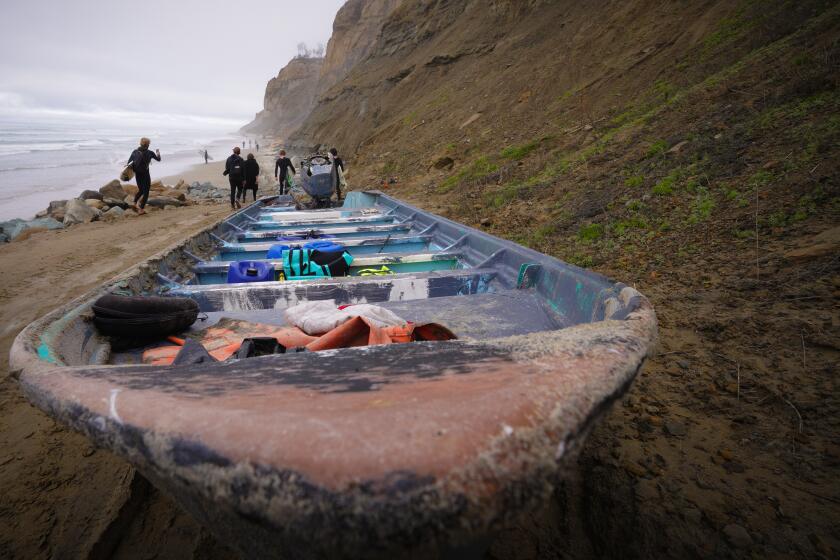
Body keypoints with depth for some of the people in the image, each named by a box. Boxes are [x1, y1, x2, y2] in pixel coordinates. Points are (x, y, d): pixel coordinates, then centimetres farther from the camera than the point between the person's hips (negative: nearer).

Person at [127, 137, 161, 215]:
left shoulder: (135, 151, 3)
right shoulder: (149, 153, -8)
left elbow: (129, 162, 2)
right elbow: (158, 159, 7)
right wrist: (158, 153, 26)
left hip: (137, 174, 5)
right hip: (145, 174, -5)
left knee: (141, 190, 23)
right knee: (146, 192, 4)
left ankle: (134, 204, 8)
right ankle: (141, 209, -1)